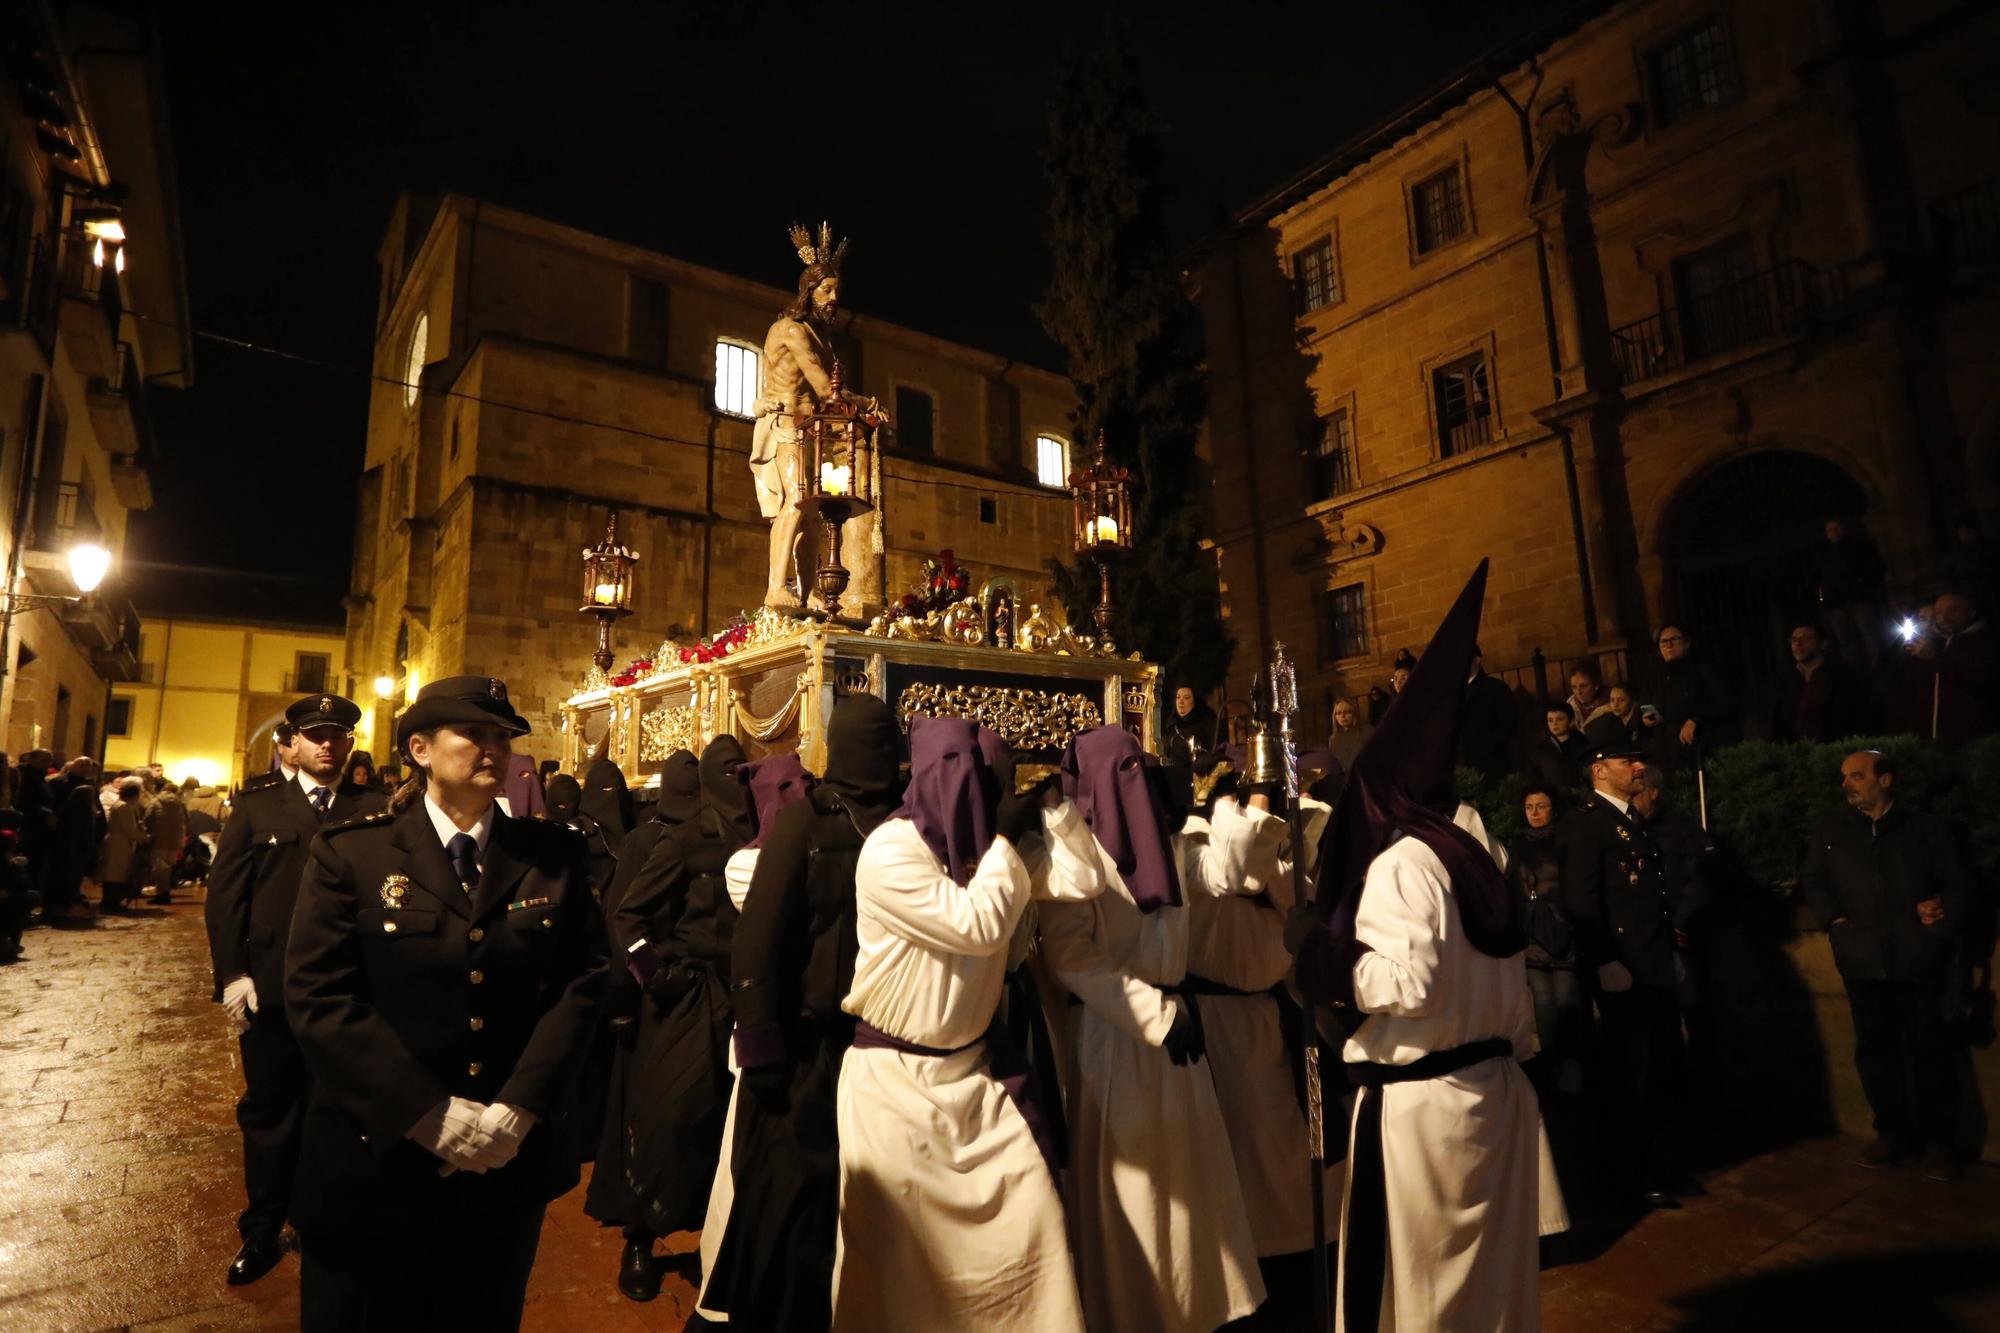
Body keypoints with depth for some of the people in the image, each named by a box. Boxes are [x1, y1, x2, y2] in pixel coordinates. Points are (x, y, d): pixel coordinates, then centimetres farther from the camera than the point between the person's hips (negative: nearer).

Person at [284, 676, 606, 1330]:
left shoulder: (553, 855, 0)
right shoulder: (350, 852, -5)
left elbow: (582, 982, -5)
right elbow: (319, 996, -12)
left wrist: (519, 1108, -16)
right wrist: (429, 1114, -18)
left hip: (511, 1164, 2)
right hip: (378, 1159, -1)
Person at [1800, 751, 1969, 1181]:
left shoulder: (1926, 828, 7)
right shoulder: (1831, 831, 11)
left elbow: (1958, 882, 9)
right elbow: (1812, 880, 14)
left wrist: (1947, 917, -6)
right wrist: (1834, 919, 1)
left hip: (1919, 962, -2)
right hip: (1863, 962, 2)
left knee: (1929, 1050, 3)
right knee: (1875, 1050, 7)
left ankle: (1938, 1141, 16)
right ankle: (1893, 1133, 20)